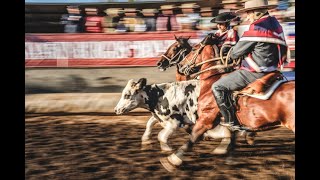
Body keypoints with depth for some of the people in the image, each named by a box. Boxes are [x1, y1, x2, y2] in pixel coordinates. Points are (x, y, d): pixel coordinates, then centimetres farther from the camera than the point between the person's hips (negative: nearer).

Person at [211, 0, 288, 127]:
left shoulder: (255, 30, -20)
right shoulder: (275, 24, 7)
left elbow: (235, 53, -14)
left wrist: (231, 55, 10)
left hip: (255, 72, -10)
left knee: (217, 87, -5)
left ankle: (229, 120, -1)